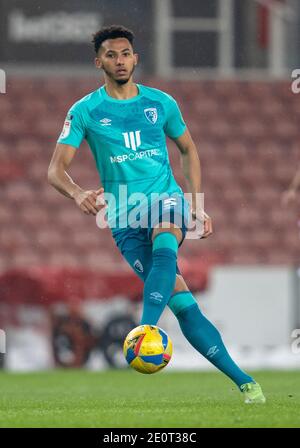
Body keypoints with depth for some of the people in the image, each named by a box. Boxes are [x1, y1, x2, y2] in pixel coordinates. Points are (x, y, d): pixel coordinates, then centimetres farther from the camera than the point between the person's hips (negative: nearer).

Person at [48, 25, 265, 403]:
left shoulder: (161, 102, 7)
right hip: (124, 216, -1)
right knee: (181, 300, -12)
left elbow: (188, 150, 21)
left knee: (165, 246, -37)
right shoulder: (85, 111, 0)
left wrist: (197, 206, 11)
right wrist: (78, 194, -28)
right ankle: (243, 381, -8)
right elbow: (56, 168, -6)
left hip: (167, 199, 1)